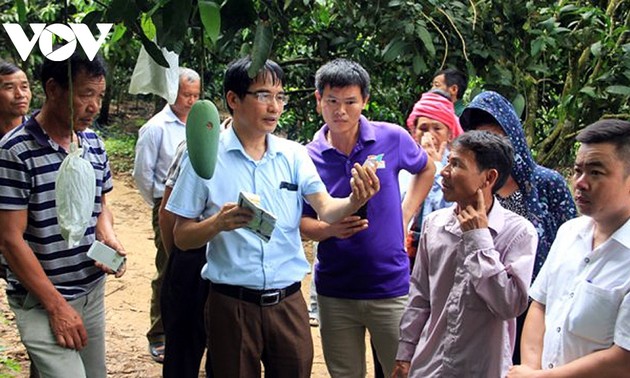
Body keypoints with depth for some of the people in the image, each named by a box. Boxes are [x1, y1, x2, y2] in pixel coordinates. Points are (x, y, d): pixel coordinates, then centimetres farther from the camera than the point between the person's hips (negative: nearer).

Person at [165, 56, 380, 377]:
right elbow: (182, 238, -3)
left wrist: (355, 201, -31)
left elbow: (326, 209, -10)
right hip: (232, 303, -2)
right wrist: (219, 223, -23)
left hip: (288, 301, 3)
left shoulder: (294, 155, 3)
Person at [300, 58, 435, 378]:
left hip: (391, 287, -1)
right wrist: (330, 229, -19)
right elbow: (303, 222, 2)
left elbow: (426, 170, 14)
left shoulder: (392, 138, -6)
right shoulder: (308, 157, -4)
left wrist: (405, 215, 3)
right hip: (335, 290, 1)